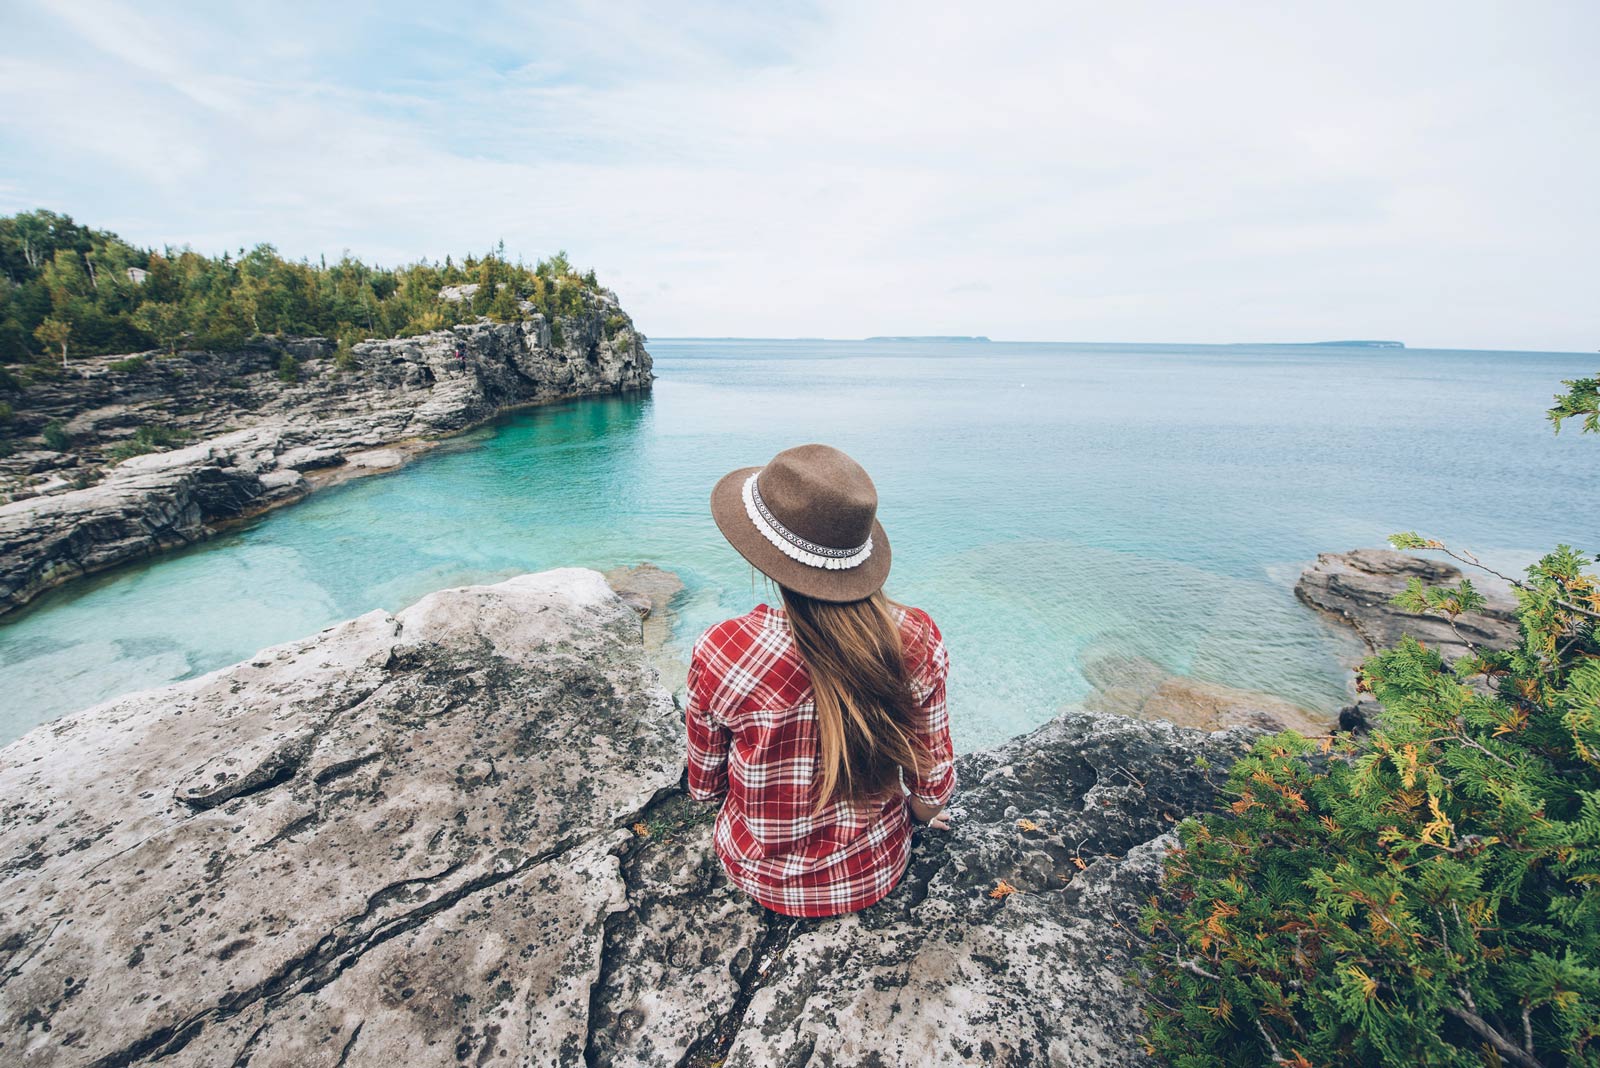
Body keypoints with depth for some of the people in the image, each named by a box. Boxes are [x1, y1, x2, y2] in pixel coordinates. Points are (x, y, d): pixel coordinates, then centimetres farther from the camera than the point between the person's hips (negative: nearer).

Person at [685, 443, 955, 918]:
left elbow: (704, 787, -10)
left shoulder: (721, 651, -29)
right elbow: (934, 792, -10)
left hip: (765, 878, -1)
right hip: (880, 872, 2)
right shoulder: (919, 641, -24)